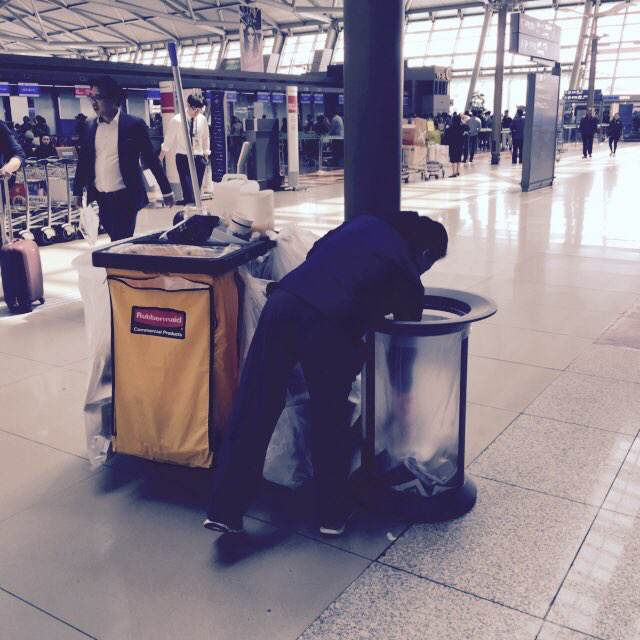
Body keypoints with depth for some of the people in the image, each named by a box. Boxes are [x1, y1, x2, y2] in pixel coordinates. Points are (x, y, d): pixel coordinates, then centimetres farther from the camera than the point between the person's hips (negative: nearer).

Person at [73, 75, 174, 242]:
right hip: (100, 198, 5)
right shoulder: (90, 127, 7)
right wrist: (77, 191, 13)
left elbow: (151, 158, -3)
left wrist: (166, 190, 0)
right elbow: (84, 160, 13)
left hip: (125, 197, -5)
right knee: (116, 242, 12)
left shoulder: (134, 125, -6)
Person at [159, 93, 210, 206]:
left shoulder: (202, 119, 0)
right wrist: (159, 161, 3)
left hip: (199, 158, 4)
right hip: (183, 158, -4)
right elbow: (167, 141, -3)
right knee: (188, 190, -11)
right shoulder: (177, 120, -10)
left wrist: (206, 157, 16)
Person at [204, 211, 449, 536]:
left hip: (282, 303, 4)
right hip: (330, 326, -4)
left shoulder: (364, 224, 25)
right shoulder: (409, 274, 16)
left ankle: (225, 511, 17)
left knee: (252, 412, 9)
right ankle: (333, 514, 31)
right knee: (330, 421, 16)